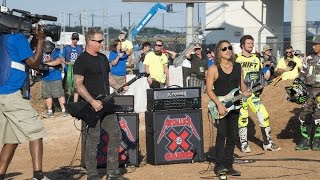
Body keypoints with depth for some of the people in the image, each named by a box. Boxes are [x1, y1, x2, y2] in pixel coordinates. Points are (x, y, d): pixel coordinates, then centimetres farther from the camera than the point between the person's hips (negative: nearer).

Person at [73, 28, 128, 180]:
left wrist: (118, 87, 6)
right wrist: (92, 102, -23)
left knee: (115, 135, 5)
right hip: (91, 106, -8)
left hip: (106, 105, 8)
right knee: (93, 140, -3)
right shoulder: (82, 60, -10)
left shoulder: (103, 58, 15)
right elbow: (78, 85, -15)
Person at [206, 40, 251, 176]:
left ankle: (228, 165, 15)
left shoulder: (237, 67, 10)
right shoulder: (214, 68, -5)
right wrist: (219, 104, -17)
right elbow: (209, 89, -7)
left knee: (232, 136, 6)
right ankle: (219, 165, -11)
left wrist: (245, 92, -7)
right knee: (221, 134, -16)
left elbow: (242, 84, 16)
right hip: (220, 106, -5)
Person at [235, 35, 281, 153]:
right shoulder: (236, 59, 0)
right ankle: (244, 144, 12)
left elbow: (260, 76, 18)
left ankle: (267, 143, 3)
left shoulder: (256, 59, 14)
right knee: (242, 118, -1)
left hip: (253, 93, 4)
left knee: (264, 116, -6)